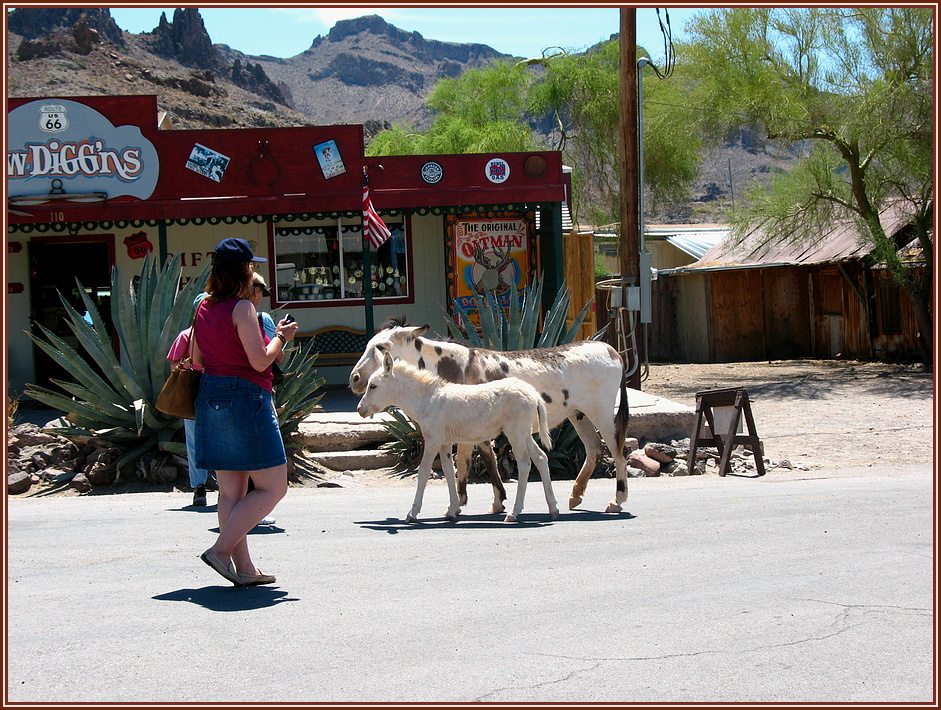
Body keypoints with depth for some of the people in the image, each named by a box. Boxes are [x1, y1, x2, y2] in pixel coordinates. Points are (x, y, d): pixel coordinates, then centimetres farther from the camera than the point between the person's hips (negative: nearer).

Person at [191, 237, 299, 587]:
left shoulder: (204, 308, 9)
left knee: (231, 491, 10)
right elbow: (260, 360, -18)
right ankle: (221, 550, -7)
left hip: (210, 397, 9)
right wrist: (280, 337, 0)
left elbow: (197, 359, 14)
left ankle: (244, 569, 13)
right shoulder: (242, 308, -14)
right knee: (273, 487, 0)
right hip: (245, 399, -9)